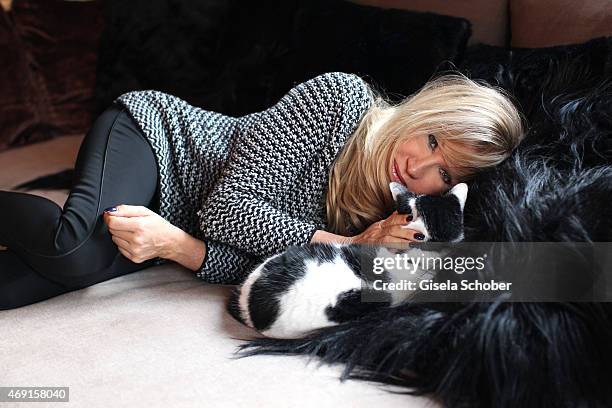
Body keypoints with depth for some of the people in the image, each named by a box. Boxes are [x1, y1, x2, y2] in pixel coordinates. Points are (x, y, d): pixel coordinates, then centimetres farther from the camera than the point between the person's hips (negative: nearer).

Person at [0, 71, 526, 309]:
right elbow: (228, 204, -23)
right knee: (72, 246, -33)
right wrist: (349, 247, -25)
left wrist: (176, 245, -30)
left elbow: (262, 270, -11)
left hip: (178, 219, 4)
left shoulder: (376, 217, -6)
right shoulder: (342, 95, -20)